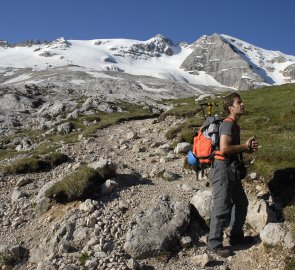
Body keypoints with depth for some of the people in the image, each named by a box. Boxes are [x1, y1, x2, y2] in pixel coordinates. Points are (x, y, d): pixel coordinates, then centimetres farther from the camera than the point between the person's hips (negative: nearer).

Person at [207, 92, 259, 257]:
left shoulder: (235, 125, 15)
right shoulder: (228, 124, -15)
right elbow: (224, 149, -27)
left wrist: (248, 148, 5)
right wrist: (246, 146, -14)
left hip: (233, 170, 10)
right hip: (223, 168, -10)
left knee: (241, 202, 19)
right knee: (222, 207, -3)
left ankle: (236, 236, 33)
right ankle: (215, 243, 9)